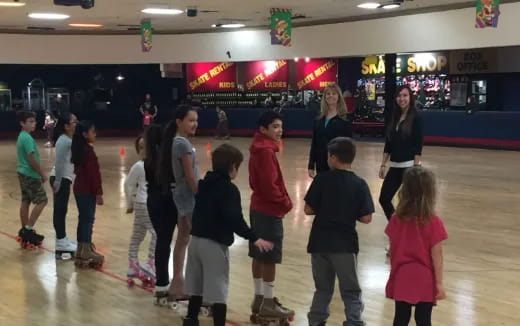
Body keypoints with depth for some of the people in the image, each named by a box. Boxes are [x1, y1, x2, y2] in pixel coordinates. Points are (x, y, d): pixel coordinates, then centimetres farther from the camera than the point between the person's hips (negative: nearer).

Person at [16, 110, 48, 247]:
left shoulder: (21, 137, 12)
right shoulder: (27, 138, -19)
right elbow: (32, 160, -22)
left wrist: (39, 174, 20)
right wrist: (42, 175, -12)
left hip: (23, 173, 10)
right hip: (30, 175, -10)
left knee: (25, 202, 12)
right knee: (41, 201, -5)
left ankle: (25, 230, 17)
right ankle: (28, 229, -4)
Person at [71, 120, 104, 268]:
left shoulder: (79, 149, 10)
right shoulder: (88, 151, -18)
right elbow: (93, 174, -20)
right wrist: (98, 193, -16)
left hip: (79, 189, 9)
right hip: (87, 191, -9)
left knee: (83, 219, 15)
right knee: (88, 220, -4)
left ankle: (83, 249, 23)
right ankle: (85, 252, -2)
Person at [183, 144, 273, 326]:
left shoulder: (203, 184, 10)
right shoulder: (229, 189, -15)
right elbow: (234, 220, -23)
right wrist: (254, 238, -21)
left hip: (196, 240, 8)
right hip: (215, 244, -8)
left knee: (197, 286, 20)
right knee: (218, 291, -2)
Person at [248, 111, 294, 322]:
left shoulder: (259, 148, 11)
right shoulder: (266, 151, -19)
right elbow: (269, 185, -24)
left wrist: (281, 201, 11)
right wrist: (285, 202, -11)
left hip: (258, 208, 10)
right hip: (269, 211, -10)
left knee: (259, 256, 15)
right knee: (270, 258, -2)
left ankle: (259, 298, 25)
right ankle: (268, 304, 6)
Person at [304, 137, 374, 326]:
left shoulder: (322, 179, -7)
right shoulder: (359, 184, -7)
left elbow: (308, 209, -7)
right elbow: (366, 218, -9)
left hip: (320, 242, 2)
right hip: (345, 244, -1)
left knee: (323, 288, 19)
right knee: (351, 291, 11)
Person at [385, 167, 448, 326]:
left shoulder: (396, 219, -6)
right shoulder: (434, 223, -15)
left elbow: (392, 249, 1)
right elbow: (436, 255, -12)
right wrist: (439, 283, -5)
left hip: (401, 277, 3)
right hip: (424, 279, -3)